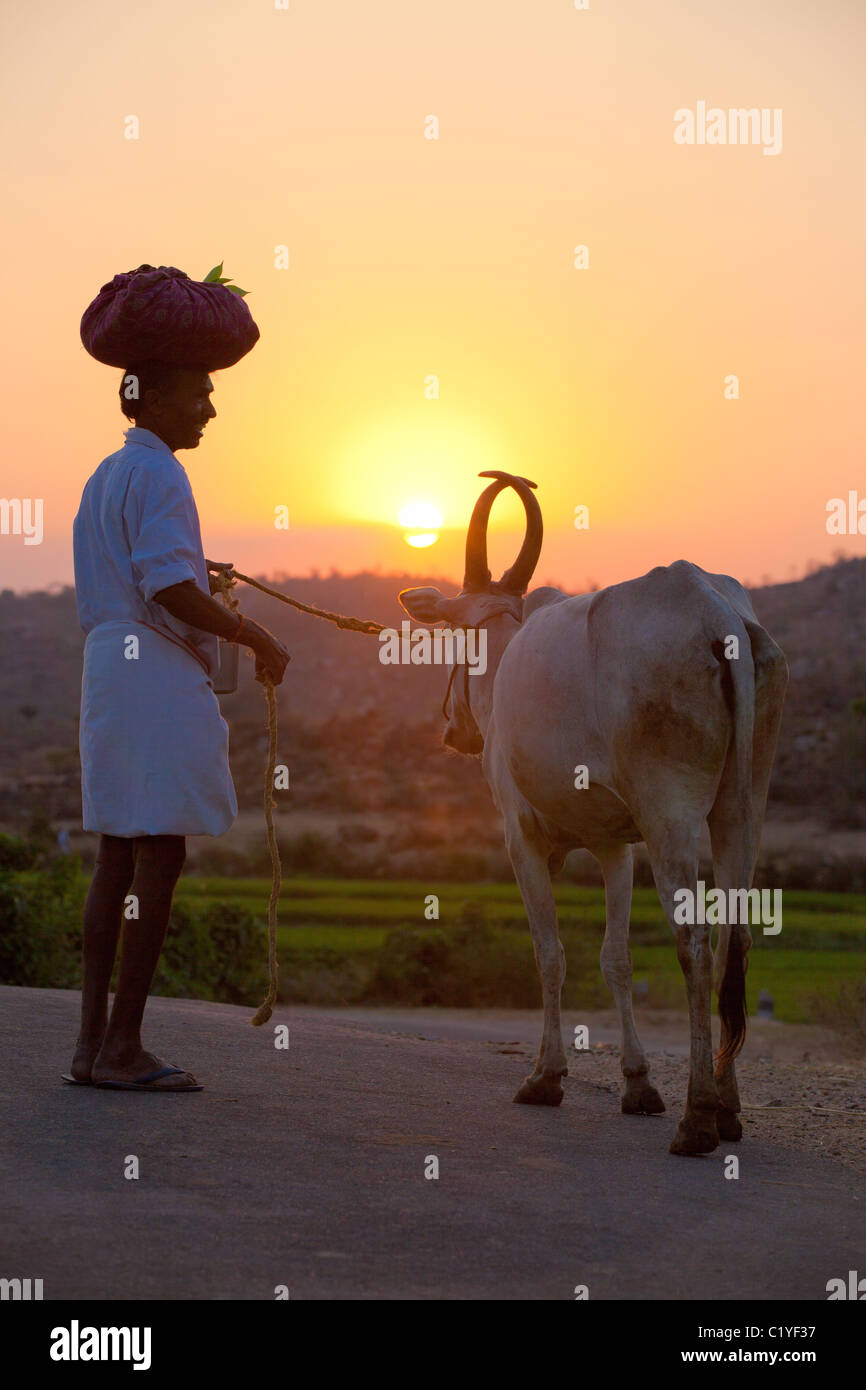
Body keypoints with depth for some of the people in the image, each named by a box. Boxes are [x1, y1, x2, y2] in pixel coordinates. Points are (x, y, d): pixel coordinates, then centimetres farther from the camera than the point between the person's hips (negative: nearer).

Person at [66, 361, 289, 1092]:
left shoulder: (106, 475, 20)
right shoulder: (157, 474, -11)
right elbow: (167, 588, -19)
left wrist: (197, 578, 20)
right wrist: (255, 637, -12)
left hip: (109, 664, 10)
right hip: (159, 671, -10)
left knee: (119, 854, 9)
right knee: (160, 854, -7)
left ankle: (93, 1042, 10)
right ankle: (123, 1045, -6)